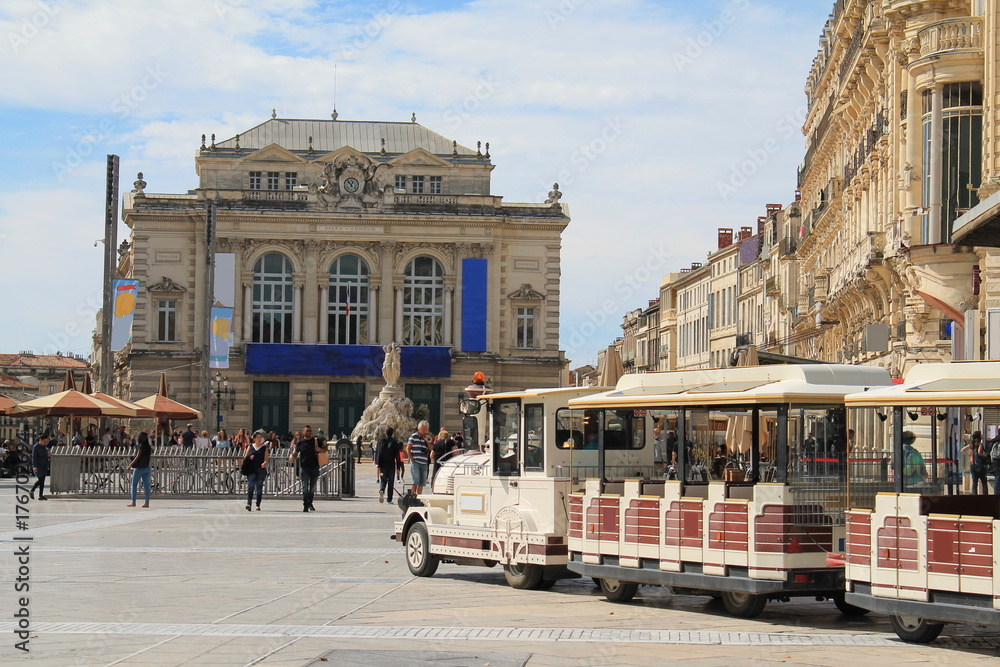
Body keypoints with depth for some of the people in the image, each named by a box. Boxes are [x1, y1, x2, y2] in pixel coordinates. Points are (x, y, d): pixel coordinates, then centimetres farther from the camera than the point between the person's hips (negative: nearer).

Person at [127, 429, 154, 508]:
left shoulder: (141, 446, -14)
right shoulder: (149, 446, 6)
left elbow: (137, 457, -15)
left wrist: (130, 465, -8)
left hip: (139, 468, -6)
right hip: (147, 467, 7)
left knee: (134, 484, 4)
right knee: (146, 485, 5)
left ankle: (133, 502, 4)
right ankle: (147, 502, 1)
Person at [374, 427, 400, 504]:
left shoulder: (380, 440, 0)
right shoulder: (394, 442, -3)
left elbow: (377, 452, -2)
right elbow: (397, 455, -3)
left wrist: (377, 463, 0)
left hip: (382, 464, 1)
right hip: (391, 464, -1)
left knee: (383, 480, 9)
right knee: (390, 481, 8)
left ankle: (381, 490, -22)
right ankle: (389, 499, 7)